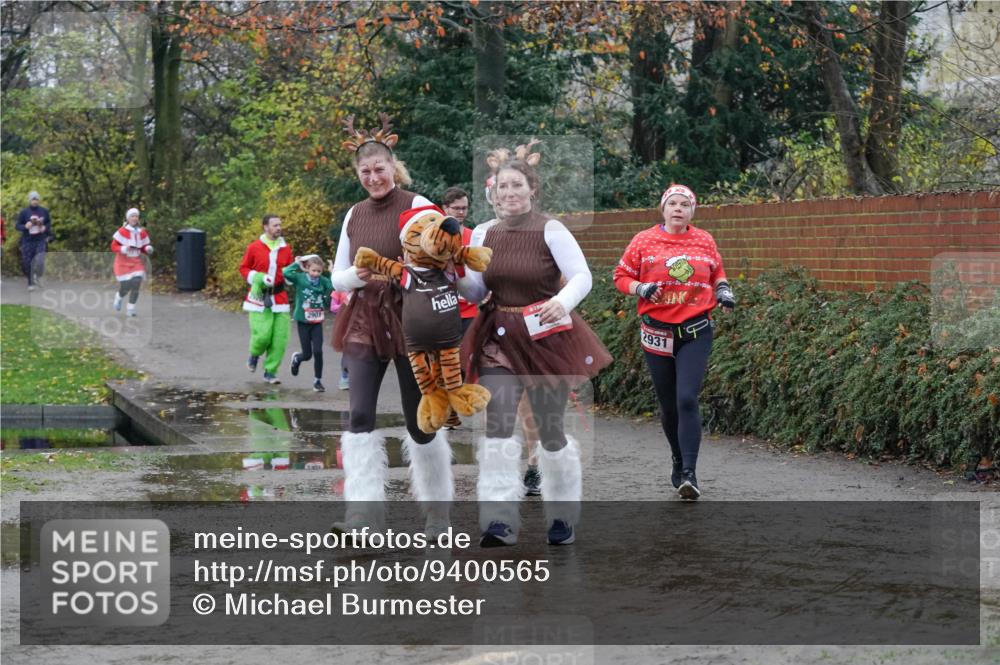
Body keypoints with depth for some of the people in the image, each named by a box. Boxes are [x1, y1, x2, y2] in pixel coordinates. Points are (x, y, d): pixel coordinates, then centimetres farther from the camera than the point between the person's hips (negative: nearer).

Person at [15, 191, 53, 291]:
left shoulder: (44, 211, 3)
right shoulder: (24, 212, -2)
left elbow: (49, 223, 16)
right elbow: (17, 226, 1)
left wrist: (45, 227, -6)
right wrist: (25, 226, -19)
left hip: (40, 241, 0)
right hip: (28, 241, 0)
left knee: (40, 262, -18)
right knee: (27, 264, 3)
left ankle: (38, 275, 14)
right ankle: (30, 283, 22)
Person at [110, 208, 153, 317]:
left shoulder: (142, 233, 2)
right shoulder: (122, 231, -11)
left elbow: (144, 248, 11)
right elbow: (114, 246, -10)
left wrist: (148, 249, -11)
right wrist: (123, 249, -28)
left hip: (137, 262, 3)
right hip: (123, 262, -3)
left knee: (136, 283, -13)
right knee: (125, 287, -4)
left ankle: (131, 308, 0)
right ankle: (119, 297, 33)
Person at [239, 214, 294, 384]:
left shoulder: (286, 249, 7)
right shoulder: (254, 247, -2)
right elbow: (243, 268, 6)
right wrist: (258, 278, -10)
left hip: (279, 298, 3)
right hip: (259, 298, -3)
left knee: (280, 338, -3)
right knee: (262, 335, -13)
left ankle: (270, 371, 11)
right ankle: (254, 355, 22)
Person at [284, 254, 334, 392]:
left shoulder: (323, 281, -2)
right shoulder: (300, 278, -8)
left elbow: (335, 286, -19)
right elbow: (286, 273, -24)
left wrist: (332, 272, -13)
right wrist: (297, 264, -12)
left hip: (317, 323, 2)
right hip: (303, 322, -2)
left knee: (318, 352, -6)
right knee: (307, 354, 5)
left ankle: (318, 380, 9)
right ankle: (296, 358, 42)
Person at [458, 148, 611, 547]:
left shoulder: (551, 231, -7)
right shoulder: (483, 234, 5)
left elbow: (582, 277, -15)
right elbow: (475, 293, 11)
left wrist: (562, 302, -36)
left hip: (547, 338, -3)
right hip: (498, 338, 3)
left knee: (550, 430, 8)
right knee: (497, 426, -14)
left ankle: (563, 517, 27)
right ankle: (500, 521, -17)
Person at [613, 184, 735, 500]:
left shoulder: (704, 240, 6)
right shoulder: (644, 240, 0)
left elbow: (717, 273, 22)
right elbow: (621, 276, 5)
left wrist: (723, 290, 2)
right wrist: (641, 289, -13)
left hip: (696, 332, -1)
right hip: (658, 331, 1)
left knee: (687, 399, -16)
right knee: (668, 404, 9)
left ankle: (689, 474, -19)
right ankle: (679, 461, 32)